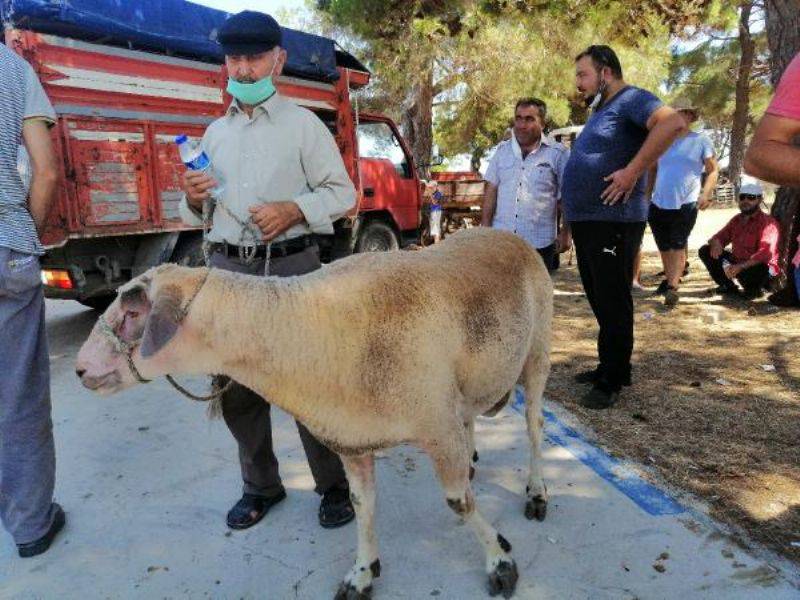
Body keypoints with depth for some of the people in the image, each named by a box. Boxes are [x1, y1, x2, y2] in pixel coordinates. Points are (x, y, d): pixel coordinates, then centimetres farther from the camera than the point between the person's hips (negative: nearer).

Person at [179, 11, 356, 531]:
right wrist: (194, 200, 1)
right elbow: (199, 213, 24)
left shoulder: (303, 124, 3)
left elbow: (342, 192, -1)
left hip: (291, 266, -5)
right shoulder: (216, 132, 18)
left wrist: (294, 210, -17)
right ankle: (261, 486, 27)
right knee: (236, 387, 9)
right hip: (227, 269, 5)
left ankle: (335, 486, 17)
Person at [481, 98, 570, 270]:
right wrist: (485, 228, 2)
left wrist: (565, 233, -3)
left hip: (539, 243, -2)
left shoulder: (558, 154, 0)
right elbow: (491, 191, 8)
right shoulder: (502, 150, 10)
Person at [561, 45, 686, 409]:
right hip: (585, 222, 10)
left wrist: (632, 172, -26)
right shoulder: (600, 111, 21)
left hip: (612, 223, -10)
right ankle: (608, 366, 28)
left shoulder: (629, 100, -8)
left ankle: (612, 382, 6)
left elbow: (673, 123, -27)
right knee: (599, 299, 16)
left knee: (612, 304, -4)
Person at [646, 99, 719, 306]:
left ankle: (673, 287, -10)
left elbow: (713, 171, 3)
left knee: (678, 246, -8)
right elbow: (652, 170, 19)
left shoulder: (701, 141, 4)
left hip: (686, 204, -4)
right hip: (658, 204, 4)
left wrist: (706, 194, -12)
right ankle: (669, 278, 31)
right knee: (664, 247, 12)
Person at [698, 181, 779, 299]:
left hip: (760, 267, -7)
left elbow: (765, 254, -30)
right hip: (738, 262, 7)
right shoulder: (737, 219, 7)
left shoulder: (767, 222, -17)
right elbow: (719, 237, 11)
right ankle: (728, 286, 7)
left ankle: (755, 288, -3)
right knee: (705, 251, -1)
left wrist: (740, 266, -42)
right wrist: (715, 243, -16)